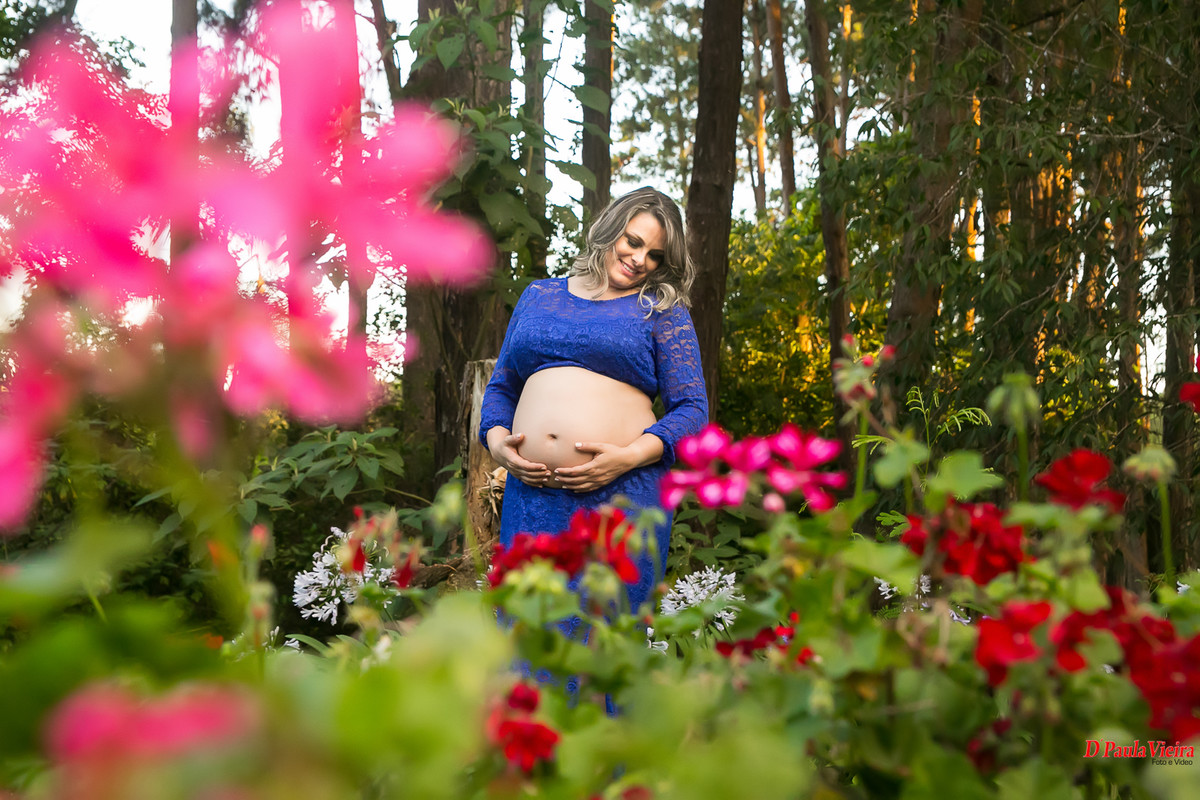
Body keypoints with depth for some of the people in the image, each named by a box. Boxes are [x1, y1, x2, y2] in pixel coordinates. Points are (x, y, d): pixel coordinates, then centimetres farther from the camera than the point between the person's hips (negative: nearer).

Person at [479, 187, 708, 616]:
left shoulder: (662, 310, 9)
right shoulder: (538, 296, 20)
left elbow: (692, 409, 3)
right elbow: (501, 387, 23)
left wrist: (630, 456, -13)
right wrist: (496, 441, 2)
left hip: (623, 494, -3)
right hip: (531, 494, 3)